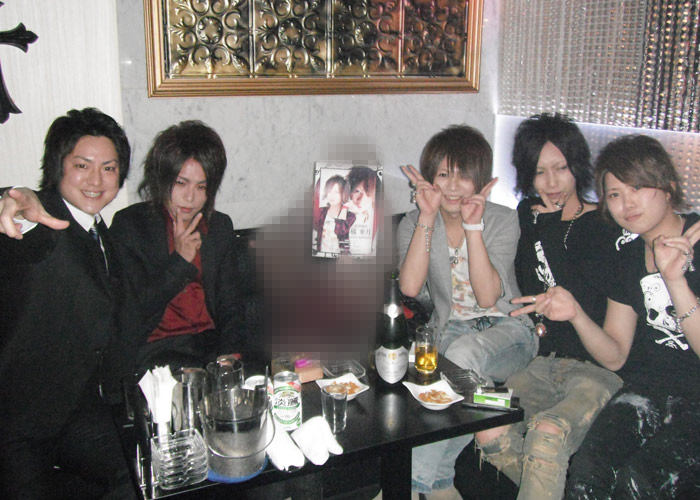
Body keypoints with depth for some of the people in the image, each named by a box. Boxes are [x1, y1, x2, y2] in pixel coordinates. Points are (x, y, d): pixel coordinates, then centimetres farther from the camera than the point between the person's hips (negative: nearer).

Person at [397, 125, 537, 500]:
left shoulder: (502, 220, -5)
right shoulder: (414, 224, 1)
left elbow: (487, 295, -18)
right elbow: (409, 287, -18)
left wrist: (473, 225, -22)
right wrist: (428, 217, -19)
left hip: (505, 330, -2)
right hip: (448, 330, 2)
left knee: (465, 352, -36)